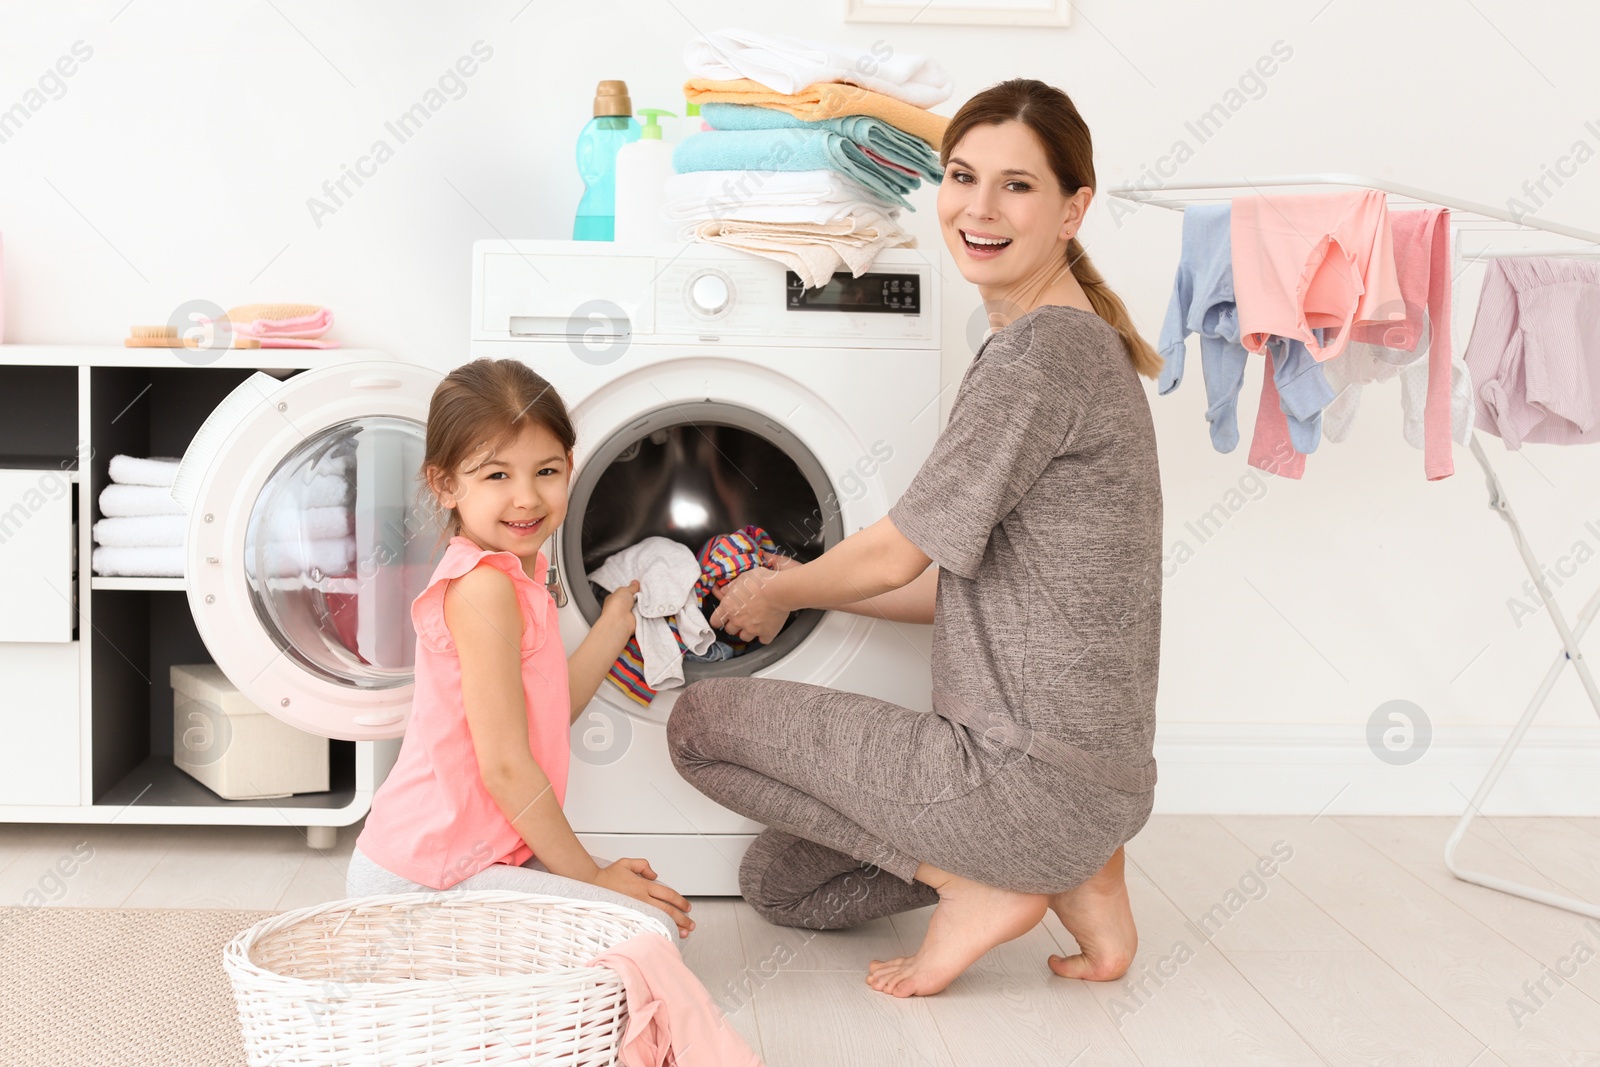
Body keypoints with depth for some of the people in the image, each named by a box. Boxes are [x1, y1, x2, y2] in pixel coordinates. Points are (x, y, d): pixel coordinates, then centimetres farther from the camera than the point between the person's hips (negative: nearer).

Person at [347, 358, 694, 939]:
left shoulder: (518, 574, 11)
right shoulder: (481, 587, -20)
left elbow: (548, 712, 12)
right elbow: (504, 765, -20)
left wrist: (617, 618, 14)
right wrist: (589, 875, -12)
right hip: (423, 875, -10)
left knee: (644, 892, 17)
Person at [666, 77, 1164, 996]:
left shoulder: (1045, 350, -19)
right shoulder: (1065, 346, 13)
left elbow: (897, 554, -14)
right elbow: (965, 584, 17)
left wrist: (775, 591, 6)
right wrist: (798, 588, 19)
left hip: (1039, 774, -10)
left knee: (702, 720, 0)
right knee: (777, 881, 22)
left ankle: (980, 886, -2)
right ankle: (1067, 872, 12)